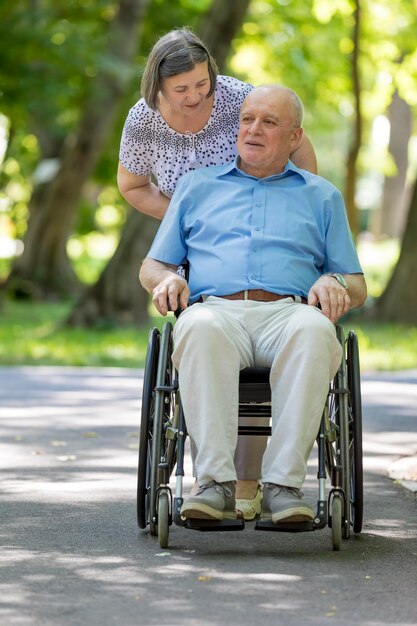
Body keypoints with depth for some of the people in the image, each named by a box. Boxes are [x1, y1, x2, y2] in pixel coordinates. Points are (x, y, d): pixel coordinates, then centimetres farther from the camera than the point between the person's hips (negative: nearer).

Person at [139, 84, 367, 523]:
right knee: (200, 328, -40)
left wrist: (334, 282, -2)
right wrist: (166, 279, 2)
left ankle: (282, 483, -41)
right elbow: (151, 266, 27)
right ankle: (217, 482, -43)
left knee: (314, 331, -39)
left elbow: (357, 287, 23)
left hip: (288, 311, 0)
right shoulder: (197, 186, 28)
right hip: (216, 307, 0)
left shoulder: (322, 196, 27)